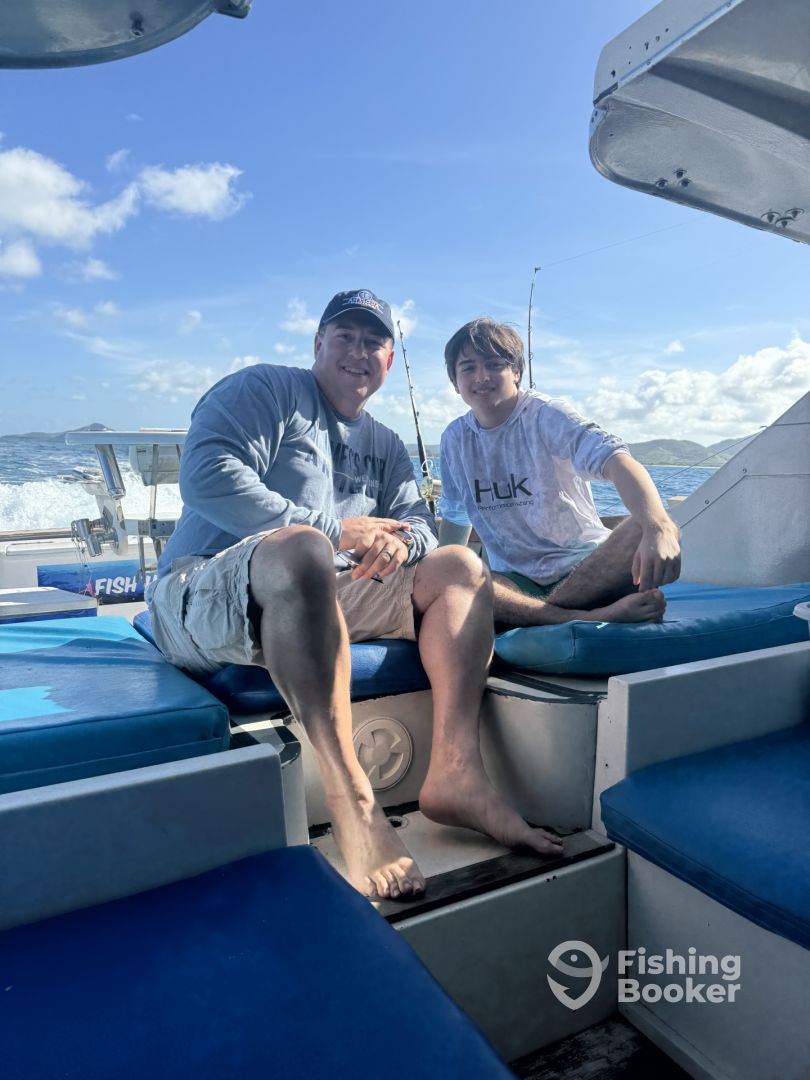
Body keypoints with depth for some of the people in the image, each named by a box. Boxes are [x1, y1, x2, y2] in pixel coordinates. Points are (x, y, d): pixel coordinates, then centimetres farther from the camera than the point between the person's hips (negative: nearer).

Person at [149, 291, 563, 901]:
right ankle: (349, 795, -40)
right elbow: (206, 479, -13)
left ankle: (456, 772, -24)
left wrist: (400, 542, -12)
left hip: (321, 603, 7)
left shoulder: (385, 447, 24)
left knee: (460, 567, -5)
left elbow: (420, 523, 15)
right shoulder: (264, 390, 3)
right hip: (203, 596, -6)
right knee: (301, 547, -39)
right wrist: (336, 531, -15)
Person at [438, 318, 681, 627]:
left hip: (583, 566, -2)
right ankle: (593, 618, -35)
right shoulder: (454, 439, 5)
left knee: (646, 528, -32)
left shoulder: (546, 416, -10)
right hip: (515, 579, 3)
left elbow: (613, 458, -28)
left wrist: (659, 526, -45)